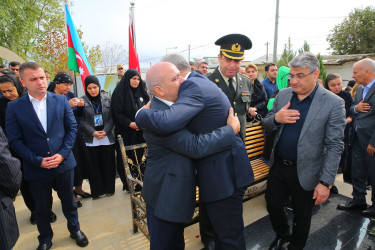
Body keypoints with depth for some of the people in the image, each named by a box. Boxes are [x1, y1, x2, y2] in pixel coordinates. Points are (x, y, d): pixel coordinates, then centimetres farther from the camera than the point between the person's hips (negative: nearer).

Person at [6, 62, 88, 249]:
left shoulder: (61, 100, -2)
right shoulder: (14, 107, -6)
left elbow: (72, 128, -1)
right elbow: (15, 140, -5)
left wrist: (62, 154, -11)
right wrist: (37, 161, -14)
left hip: (63, 164, 1)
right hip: (36, 169, 0)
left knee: (68, 201, 19)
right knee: (42, 208, 18)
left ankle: (75, 229, 43)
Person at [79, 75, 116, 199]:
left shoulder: (107, 100, 6)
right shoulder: (82, 101, 0)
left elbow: (111, 117, 3)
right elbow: (81, 120, -4)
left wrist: (105, 131, -11)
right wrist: (93, 132, -15)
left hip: (107, 138, 2)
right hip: (90, 140, -1)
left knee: (108, 165, 8)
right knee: (94, 166, 6)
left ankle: (109, 189, 23)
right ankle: (97, 191, 21)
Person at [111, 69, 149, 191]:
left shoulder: (140, 92, 10)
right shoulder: (119, 93, -5)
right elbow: (117, 113, -8)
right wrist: (130, 124, -18)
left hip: (140, 131, 5)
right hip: (125, 133, -4)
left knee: (140, 156, 6)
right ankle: (128, 184, 17)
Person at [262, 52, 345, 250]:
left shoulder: (333, 103, -14)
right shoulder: (283, 95, -1)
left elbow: (334, 146, -13)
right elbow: (266, 125, 5)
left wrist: (325, 182, -15)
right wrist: (276, 118, -18)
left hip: (304, 172, -3)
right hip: (278, 165, 4)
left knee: (301, 215, 17)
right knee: (273, 205, 18)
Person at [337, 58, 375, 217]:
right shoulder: (360, 89, 11)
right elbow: (350, 108, 17)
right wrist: (356, 107, -8)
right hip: (357, 138, 7)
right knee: (357, 171, 16)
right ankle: (358, 200, 32)